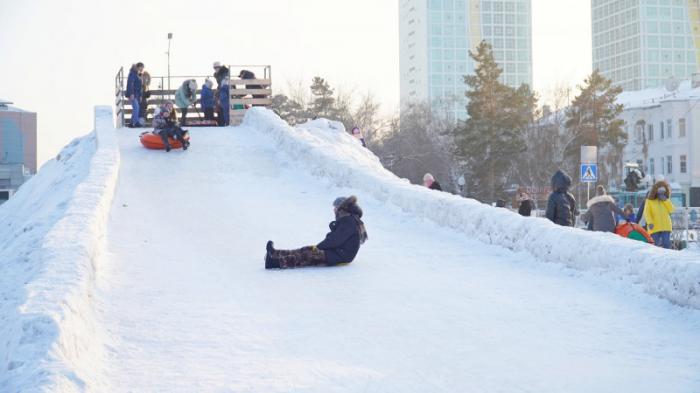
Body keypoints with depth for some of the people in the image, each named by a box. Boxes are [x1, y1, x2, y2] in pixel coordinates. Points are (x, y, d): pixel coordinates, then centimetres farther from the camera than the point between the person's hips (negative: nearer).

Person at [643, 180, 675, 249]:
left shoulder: (666, 200, 12)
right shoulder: (649, 200, -1)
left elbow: (671, 210, 0)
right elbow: (647, 213, -7)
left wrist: (665, 200, -8)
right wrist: (649, 223, -20)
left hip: (666, 227, 3)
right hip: (655, 228, -3)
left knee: (666, 244, -1)